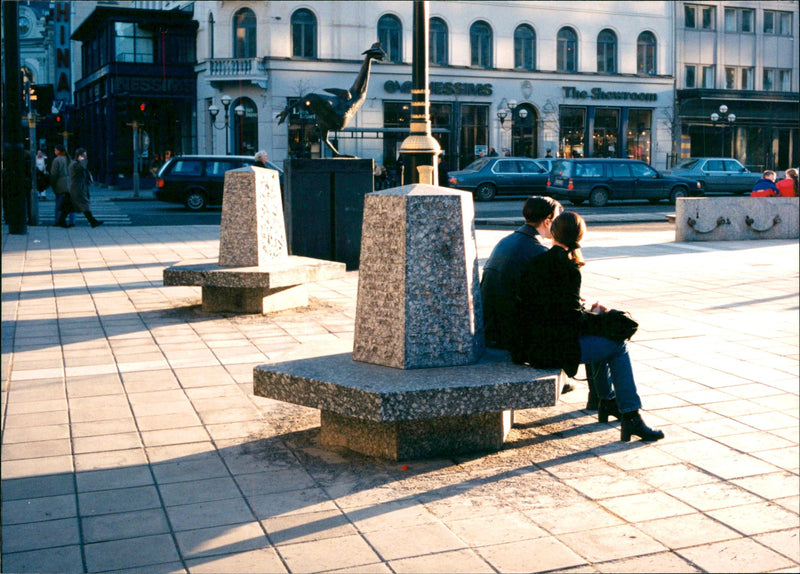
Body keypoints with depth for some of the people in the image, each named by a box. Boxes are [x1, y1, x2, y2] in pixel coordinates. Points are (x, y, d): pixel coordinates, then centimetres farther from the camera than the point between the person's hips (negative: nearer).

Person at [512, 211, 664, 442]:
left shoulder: (536, 260, 6)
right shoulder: (567, 267, -17)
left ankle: (607, 402, 40)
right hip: (554, 349, -9)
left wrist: (582, 308, 19)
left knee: (601, 338, 29)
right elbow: (573, 319, -18)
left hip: (531, 343, 9)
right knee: (618, 346, 6)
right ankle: (631, 417, 6)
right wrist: (595, 314, 1)